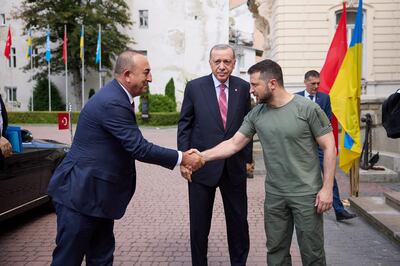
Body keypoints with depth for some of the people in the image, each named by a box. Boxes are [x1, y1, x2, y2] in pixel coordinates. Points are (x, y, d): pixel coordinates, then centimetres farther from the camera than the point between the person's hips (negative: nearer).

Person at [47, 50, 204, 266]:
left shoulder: (116, 97, 9)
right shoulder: (112, 102, -22)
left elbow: (134, 145, 14)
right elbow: (140, 149, -24)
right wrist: (182, 158, -14)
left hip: (97, 193, 10)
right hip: (80, 193, -10)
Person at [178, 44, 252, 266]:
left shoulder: (243, 87, 3)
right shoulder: (194, 87, -2)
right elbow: (184, 125, 1)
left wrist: (248, 158, 5)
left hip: (234, 166, 2)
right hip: (202, 165, -1)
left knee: (238, 221, 12)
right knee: (199, 223, 9)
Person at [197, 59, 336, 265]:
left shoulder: (307, 108, -11)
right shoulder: (256, 114, 1)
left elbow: (329, 147, -8)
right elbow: (233, 144, 3)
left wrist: (327, 188, -12)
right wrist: (201, 156, -6)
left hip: (307, 194, -4)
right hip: (274, 195, 4)